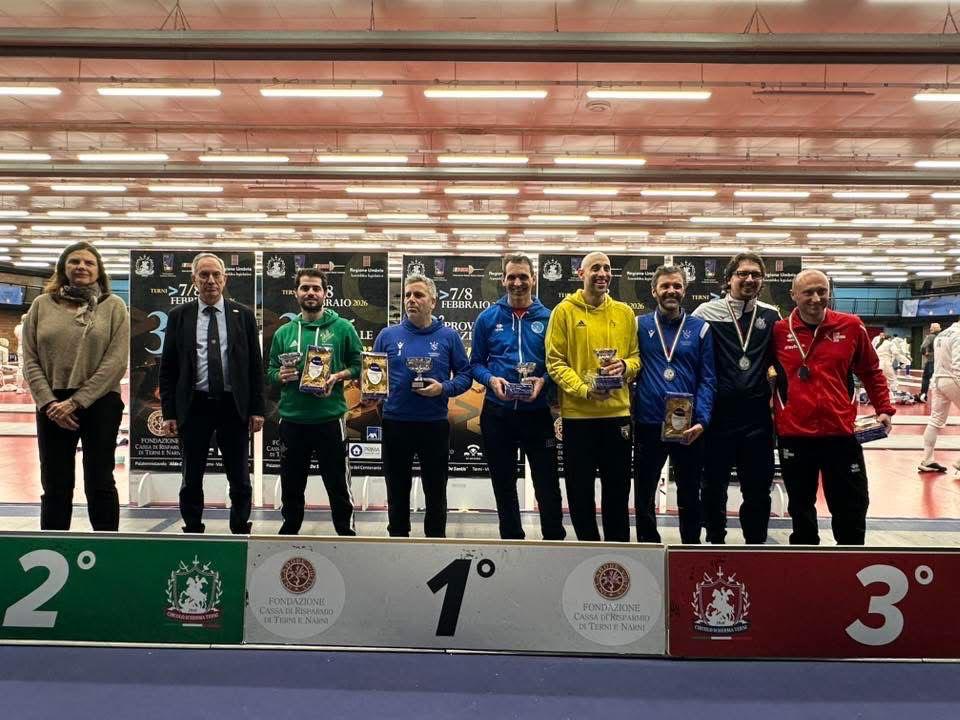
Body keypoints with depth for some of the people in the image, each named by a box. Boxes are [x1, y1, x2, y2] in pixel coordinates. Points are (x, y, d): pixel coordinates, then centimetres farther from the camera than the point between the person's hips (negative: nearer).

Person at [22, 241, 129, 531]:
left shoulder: (113, 306, 0)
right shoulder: (42, 305, 7)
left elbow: (116, 362, -8)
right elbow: (30, 360, 4)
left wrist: (76, 401, -13)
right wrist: (49, 403, -9)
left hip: (100, 404, -2)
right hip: (52, 407, 2)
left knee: (100, 484, 4)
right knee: (55, 486, 9)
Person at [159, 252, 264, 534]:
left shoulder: (243, 314, 5)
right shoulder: (179, 316, 5)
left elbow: (255, 365, 4)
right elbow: (167, 368, 5)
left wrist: (257, 409, -1)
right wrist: (168, 412, -2)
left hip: (234, 406, 0)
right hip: (193, 406, 0)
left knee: (240, 479, 7)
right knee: (192, 479, 9)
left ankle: (240, 531, 19)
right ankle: (193, 531, 22)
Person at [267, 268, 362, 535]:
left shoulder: (343, 328, 1)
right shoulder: (284, 332, 9)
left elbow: (359, 365, 2)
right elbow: (270, 371, 13)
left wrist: (338, 376, -15)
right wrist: (280, 376, -9)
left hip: (330, 418, -3)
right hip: (292, 420, 3)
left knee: (338, 486, 5)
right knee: (291, 487, 15)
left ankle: (346, 533, 19)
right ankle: (289, 533, 31)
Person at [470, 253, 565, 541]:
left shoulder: (548, 318, 0)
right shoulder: (488, 318, 3)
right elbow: (476, 363, 6)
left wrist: (543, 380, -15)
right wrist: (491, 380, -13)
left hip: (538, 413, -1)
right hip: (497, 413, 1)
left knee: (548, 484, 4)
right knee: (504, 484, 13)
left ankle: (555, 541, 20)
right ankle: (511, 540, 28)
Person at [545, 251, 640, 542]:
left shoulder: (625, 312, 8)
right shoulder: (564, 311, -1)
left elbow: (635, 356, 14)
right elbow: (555, 362, -5)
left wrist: (625, 366, -10)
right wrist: (583, 389, -18)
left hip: (617, 411, 3)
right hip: (577, 413, -2)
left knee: (618, 489, 11)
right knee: (580, 489, 8)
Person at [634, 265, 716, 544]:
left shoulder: (700, 328, 2)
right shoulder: (640, 326, 3)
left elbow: (707, 379, -1)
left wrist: (701, 420, -14)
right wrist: (627, 416, -7)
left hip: (689, 426, 0)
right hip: (647, 425, 0)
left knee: (690, 494, 13)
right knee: (644, 493, 12)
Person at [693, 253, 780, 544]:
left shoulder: (771, 316, 7)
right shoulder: (707, 313, -2)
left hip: (757, 416, 2)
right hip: (718, 414, -2)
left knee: (758, 488, 9)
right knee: (714, 487, 9)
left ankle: (755, 543, 24)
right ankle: (715, 541, 25)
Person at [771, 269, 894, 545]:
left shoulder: (851, 326, 0)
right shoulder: (779, 331, -3)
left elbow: (871, 372, 12)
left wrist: (884, 409, 6)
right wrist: (773, 413, 4)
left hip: (841, 433, 1)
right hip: (794, 435, 0)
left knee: (852, 512, 10)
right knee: (801, 511, 14)